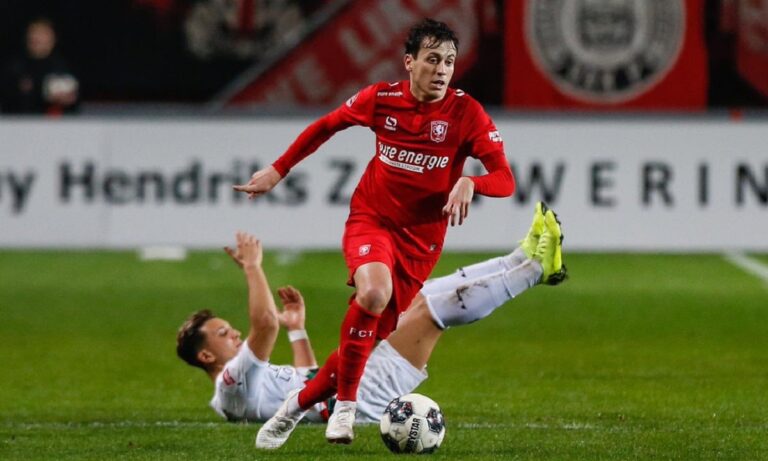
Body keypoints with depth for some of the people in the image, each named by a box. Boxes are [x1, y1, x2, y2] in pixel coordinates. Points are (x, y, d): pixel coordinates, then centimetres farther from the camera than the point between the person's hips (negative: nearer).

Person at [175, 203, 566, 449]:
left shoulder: (249, 381, 19)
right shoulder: (233, 382, -13)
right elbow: (265, 324, -29)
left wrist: (297, 330, 27)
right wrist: (252, 268, -20)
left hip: (352, 386, 11)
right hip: (364, 398, -11)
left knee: (422, 297, 11)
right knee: (428, 310, -13)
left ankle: (525, 259, 9)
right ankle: (533, 265, -5)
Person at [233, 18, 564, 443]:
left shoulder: (466, 113, -11)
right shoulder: (381, 99, -7)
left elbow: (505, 179, -15)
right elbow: (325, 126, 12)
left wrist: (469, 183, -36)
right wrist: (278, 171, 14)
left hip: (420, 237, 1)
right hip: (371, 219, -1)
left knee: (374, 333, 0)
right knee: (373, 292, -31)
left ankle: (302, 400, 23)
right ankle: (345, 407, -16)